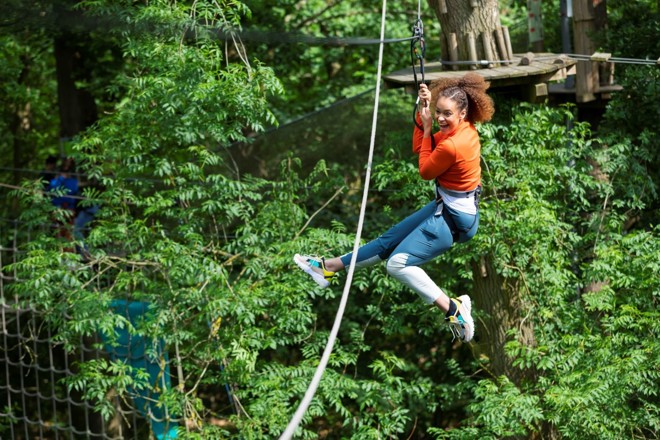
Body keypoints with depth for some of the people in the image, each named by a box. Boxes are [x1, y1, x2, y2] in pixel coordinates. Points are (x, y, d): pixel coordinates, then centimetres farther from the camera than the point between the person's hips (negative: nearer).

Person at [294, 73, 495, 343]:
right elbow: (418, 149, 8)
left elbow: (425, 171, -10)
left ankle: (454, 309, -17)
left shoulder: (452, 146, -30)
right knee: (389, 240, 19)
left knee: (398, 264, -18)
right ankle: (329, 267, 32)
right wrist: (423, 112, -2)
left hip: (453, 219, -10)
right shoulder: (465, 129, -1)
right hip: (449, 208, 10)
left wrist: (427, 127, -7)